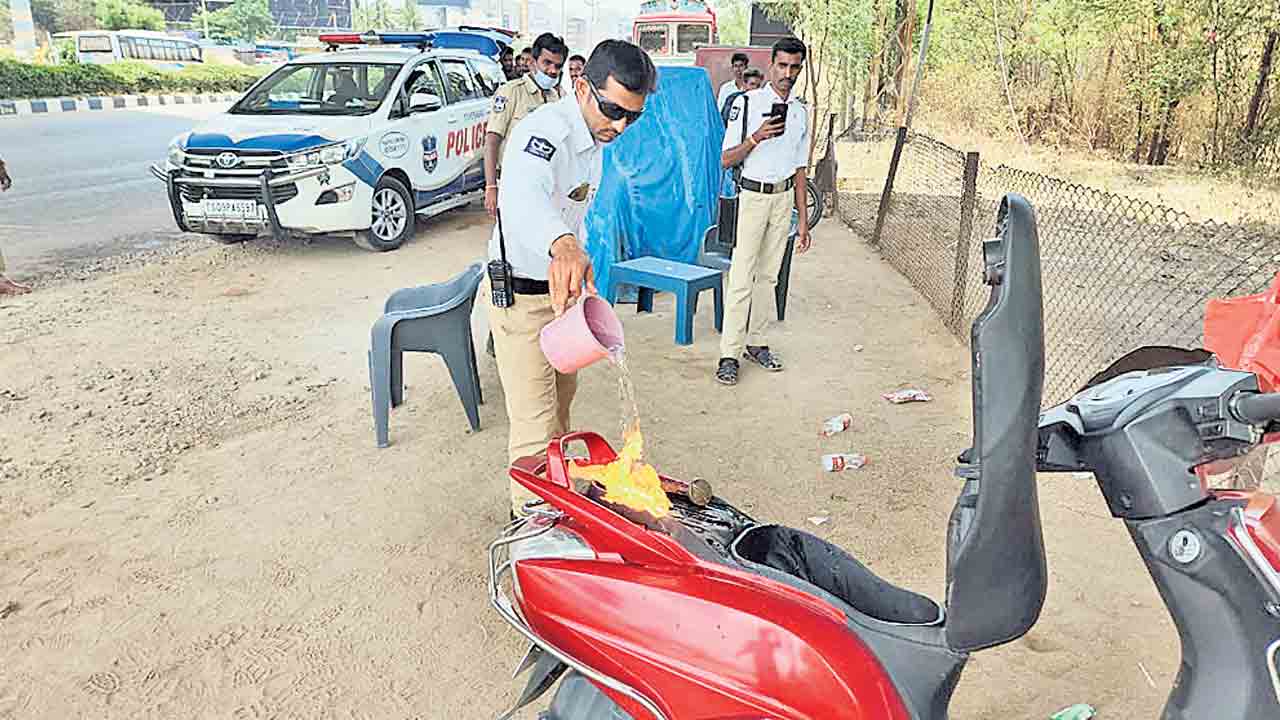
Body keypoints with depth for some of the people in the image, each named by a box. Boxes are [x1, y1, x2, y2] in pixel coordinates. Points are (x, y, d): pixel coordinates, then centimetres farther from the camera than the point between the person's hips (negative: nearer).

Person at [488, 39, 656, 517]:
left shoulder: (596, 137, 3)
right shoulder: (544, 133, -28)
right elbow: (522, 196, -53)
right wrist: (562, 245, -73)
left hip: (561, 286, 10)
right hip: (521, 296, -9)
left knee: (560, 400, 24)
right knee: (534, 424, -8)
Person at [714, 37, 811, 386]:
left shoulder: (800, 112, 11)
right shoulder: (747, 102, -4)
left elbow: (799, 169, 15)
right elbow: (726, 160, -7)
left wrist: (803, 219, 13)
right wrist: (757, 137, -24)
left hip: (784, 199, 5)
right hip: (753, 196, -5)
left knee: (768, 275, 9)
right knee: (741, 277, -8)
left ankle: (755, 341, 20)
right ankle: (729, 353, -4)